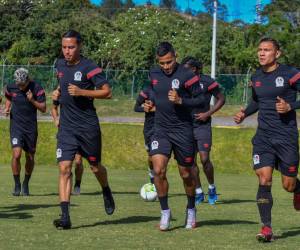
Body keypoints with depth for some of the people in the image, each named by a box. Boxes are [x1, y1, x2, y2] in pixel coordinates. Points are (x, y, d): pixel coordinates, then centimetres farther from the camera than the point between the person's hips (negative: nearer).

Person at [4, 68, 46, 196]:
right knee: (16, 154, -16)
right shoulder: (10, 87, -3)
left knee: (30, 157, 6)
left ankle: (26, 184, 27)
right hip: (16, 125, 0)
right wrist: (7, 108, -1)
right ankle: (17, 185, -1)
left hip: (31, 127, 0)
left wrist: (32, 100, -23)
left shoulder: (37, 88, -10)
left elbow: (43, 108, -8)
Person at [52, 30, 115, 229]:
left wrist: (81, 92, -22)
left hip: (88, 126, -4)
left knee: (95, 167, 11)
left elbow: (107, 92, -13)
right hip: (66, 128, 4)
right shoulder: (60, 65, 9)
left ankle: (107, 192, 45)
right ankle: (65, 217, -14)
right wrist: (58, 92, 10)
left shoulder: (89, 67, -11)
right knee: (64, 168, -10)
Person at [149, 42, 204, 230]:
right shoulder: (154, 74, 5)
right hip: (161, 130, 3)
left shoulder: (186, 75, -12)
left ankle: (191, 210, 32)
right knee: (159, 170, -15)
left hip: (183, 130, -3)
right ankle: (165, 211, 0)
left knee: (186, 174, 9)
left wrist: (180, 101, -22)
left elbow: (200, 99, -9)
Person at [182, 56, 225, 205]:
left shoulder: (207, 82, -6)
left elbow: (221, 99, 0)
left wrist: (208, 113, -8)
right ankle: (198, 193, 12)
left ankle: (212, 188, 10)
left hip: (202, 125, -5)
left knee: (204, 159, -12)